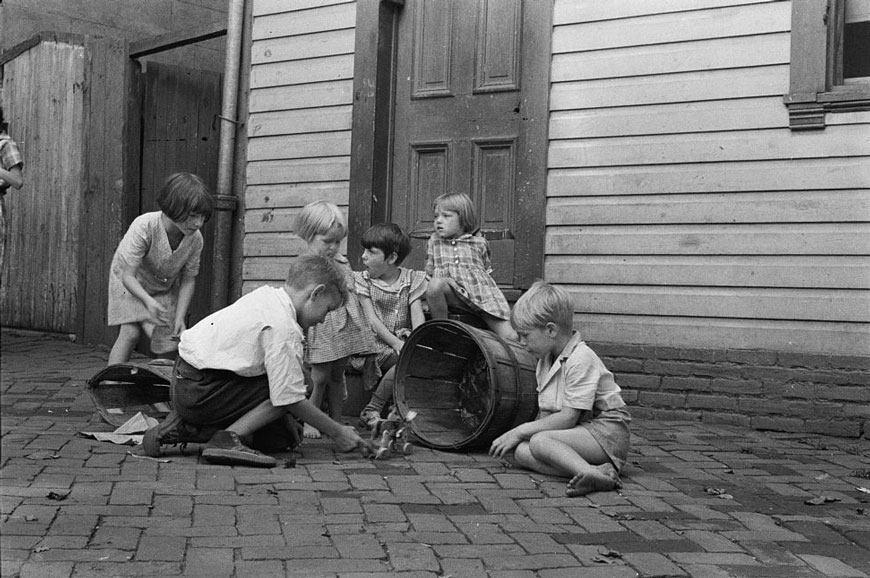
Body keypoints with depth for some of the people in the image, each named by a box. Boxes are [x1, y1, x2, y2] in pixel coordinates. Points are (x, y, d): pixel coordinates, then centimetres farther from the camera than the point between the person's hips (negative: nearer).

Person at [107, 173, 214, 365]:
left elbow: (188, 280, -12)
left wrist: (180, 318, -21)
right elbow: (128, 276, -33)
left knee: (170, 344, -7)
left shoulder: (195, 239, -24)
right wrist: (148, 301, -50)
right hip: (131, 283, -3)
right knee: (130, 333, -18)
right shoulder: (143, 227, -36)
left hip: (165, 288, 4)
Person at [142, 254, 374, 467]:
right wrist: (338, 433, -8)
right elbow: (291, 399, -18)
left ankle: (184, 428, 6)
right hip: (198, 392, -9)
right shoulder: (283, 327, -19)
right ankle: (228, 439, -15)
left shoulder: (266, 295, 8)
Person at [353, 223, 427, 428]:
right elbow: (371, 319, -5)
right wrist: (395, 343, -19)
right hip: (377, 345, -3)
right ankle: (371, 410, -22)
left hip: (403, 340, 3)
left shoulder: (411, 279, 7)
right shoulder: (362, 280, 4)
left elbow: (417, 315, -3)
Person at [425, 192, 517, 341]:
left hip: (481, 293, 0)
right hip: (451, 294, 0)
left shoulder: (479, 243, 15)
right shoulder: (434, 241, 19)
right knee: (435, 284, -37)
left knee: (510, 337, -19)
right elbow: (429, 272, 21)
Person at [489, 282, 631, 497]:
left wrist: (520, 431, -14)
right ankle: (596, 470, -33)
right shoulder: (545, 360, 13)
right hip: (580, 433, 9)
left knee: (540, 441, -30)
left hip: (606, 432, -9)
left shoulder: (581, 358, -16)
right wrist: (521, 434, 1)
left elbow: (568, 417, -19)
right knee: (521, 452, -18)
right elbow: (546, 413, 16)